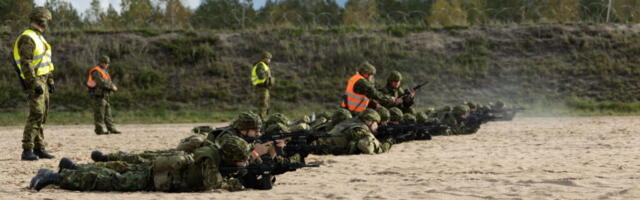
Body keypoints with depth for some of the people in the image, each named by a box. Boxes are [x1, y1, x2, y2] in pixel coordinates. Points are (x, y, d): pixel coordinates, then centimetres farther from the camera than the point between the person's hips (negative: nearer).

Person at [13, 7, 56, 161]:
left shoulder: (39, 38, 17)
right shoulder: (27, 39, -14)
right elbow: (25, 63, -21)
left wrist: (50, 81, 20)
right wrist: (35, 84, -25)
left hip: (42, 81, 10)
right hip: (34, 81, -10)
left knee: (42, 116, 10)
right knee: (36, 115, -16)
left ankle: (39, 149, 14)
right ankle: (27, 151, -17)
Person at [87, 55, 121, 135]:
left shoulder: (104, 71, 19)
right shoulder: (96, 71, -12)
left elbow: (109, 82, 20)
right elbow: (101, 82, -23)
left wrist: (113, 87, -1)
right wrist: (112, 87, -17)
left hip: (105, 95, 10)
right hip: (98, 95, -10)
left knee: (108, 113, 9)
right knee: (99, 113, -6)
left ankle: (111, 129, 10)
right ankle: (99, 130, -3)